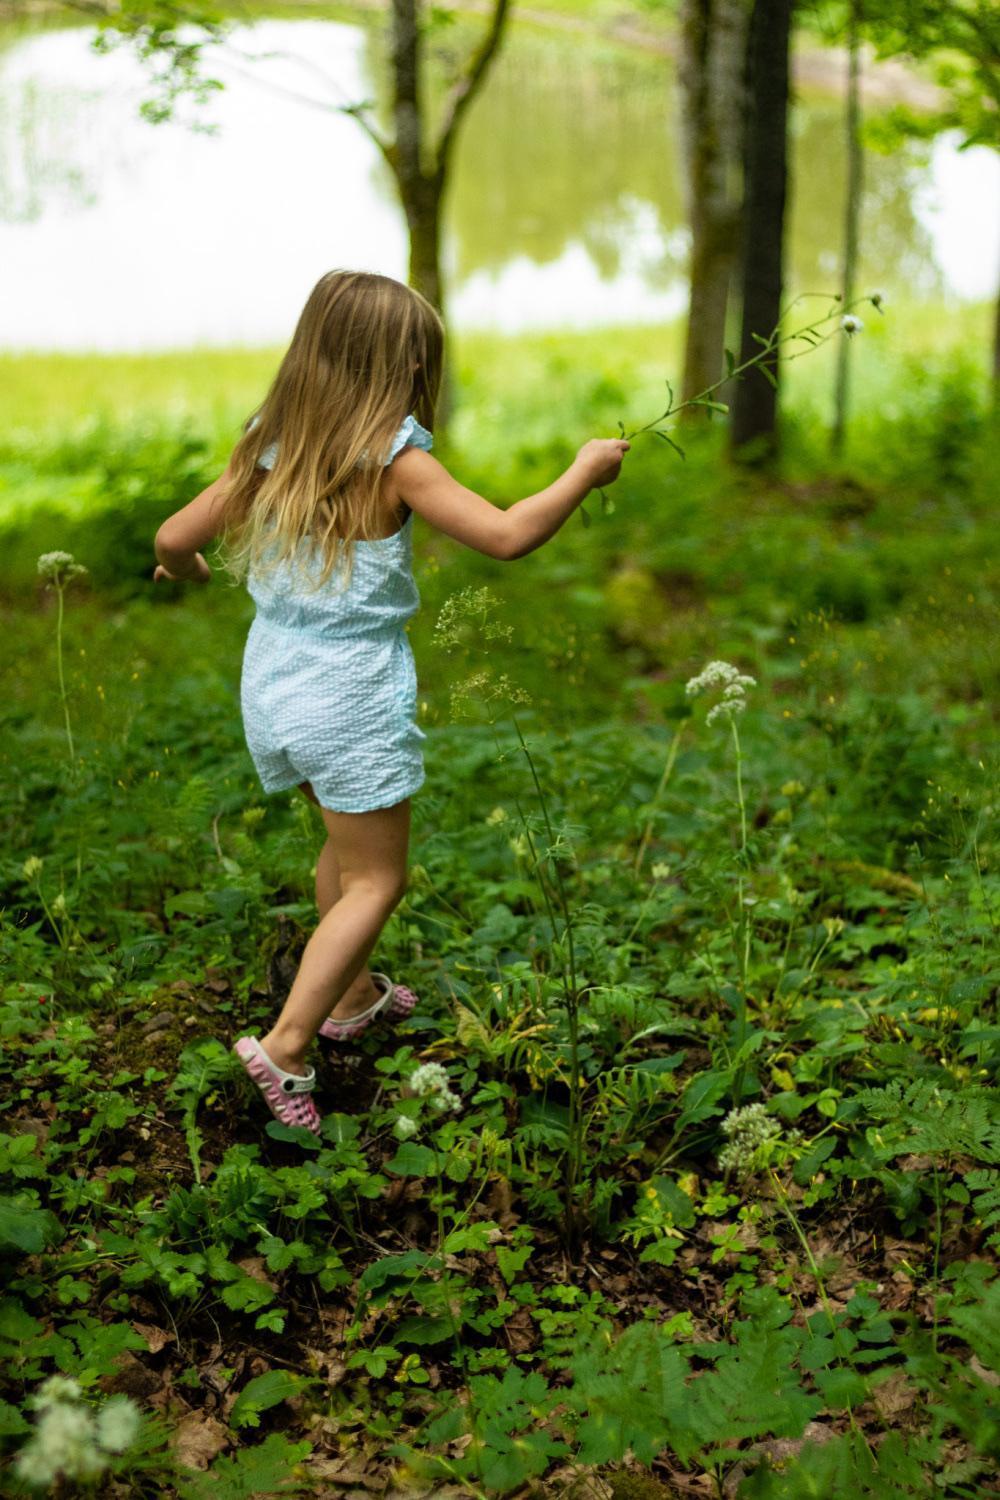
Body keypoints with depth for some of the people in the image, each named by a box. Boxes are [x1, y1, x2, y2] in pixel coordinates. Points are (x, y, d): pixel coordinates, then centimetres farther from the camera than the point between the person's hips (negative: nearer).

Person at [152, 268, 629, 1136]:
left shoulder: (269, 452, 2)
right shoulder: (394, 461, -15)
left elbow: (174, 538, 6)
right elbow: (508, 536, -21)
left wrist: (185, 569, 29)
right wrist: (584, 473, -7)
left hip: (272, 682, 7)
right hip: (352, 695, -7)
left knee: (346, 844, 27)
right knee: (375, 879, 6)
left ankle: (351, 996, 43)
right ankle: (286, 1047, -4)